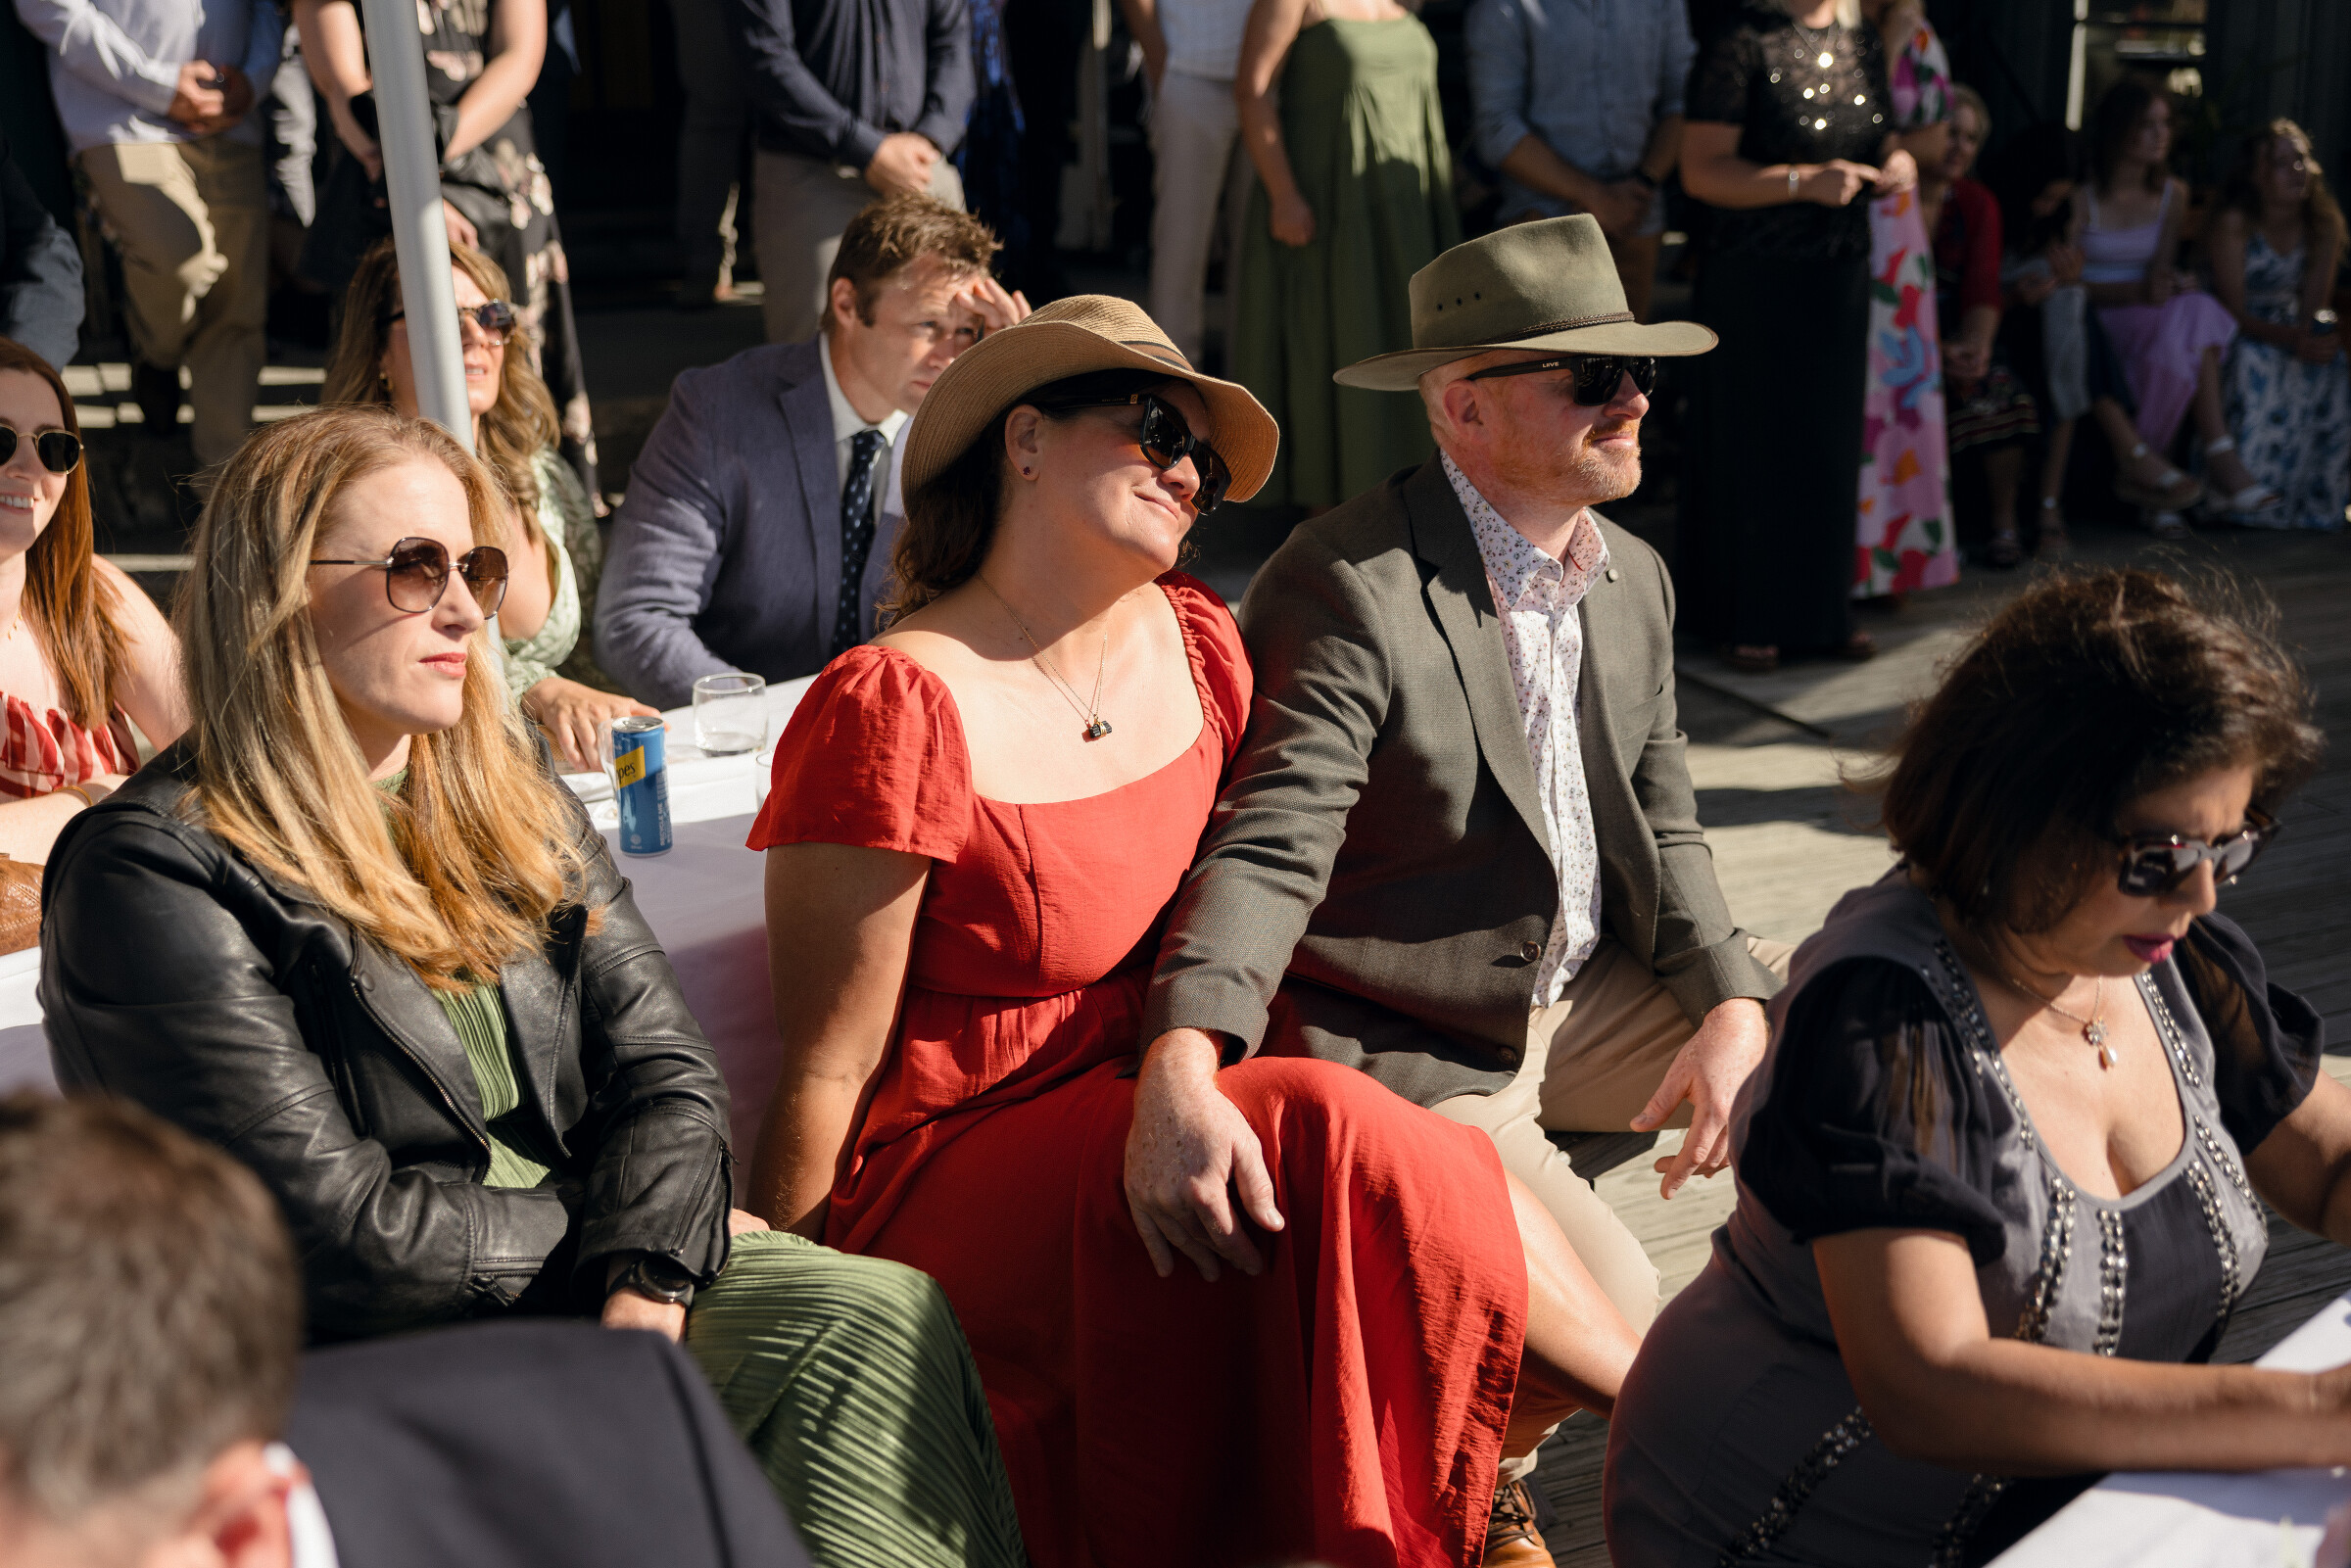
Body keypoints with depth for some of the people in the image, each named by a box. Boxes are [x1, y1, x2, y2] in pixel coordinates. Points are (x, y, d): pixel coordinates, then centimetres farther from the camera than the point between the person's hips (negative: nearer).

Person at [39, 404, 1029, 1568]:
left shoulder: (508, 795, 11)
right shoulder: (154, 874, -12)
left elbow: (663, 1069, 5)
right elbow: (337, 1235, -16)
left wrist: (644, 1293, -13)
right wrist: (610, 1224, -5)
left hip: (571, 1281, 7)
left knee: (888, 1317, -19)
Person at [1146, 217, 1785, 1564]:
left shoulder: (1635, 578, 7)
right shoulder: (1345, 590, -20)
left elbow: (1661, 833, 11)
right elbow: (1267, 852, -28)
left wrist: (1731, 1005, -6)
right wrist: (1185, 1060, -46)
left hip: (1584, 999, 8)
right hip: (1414, 1050, -8)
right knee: (1614, 1311, -23)